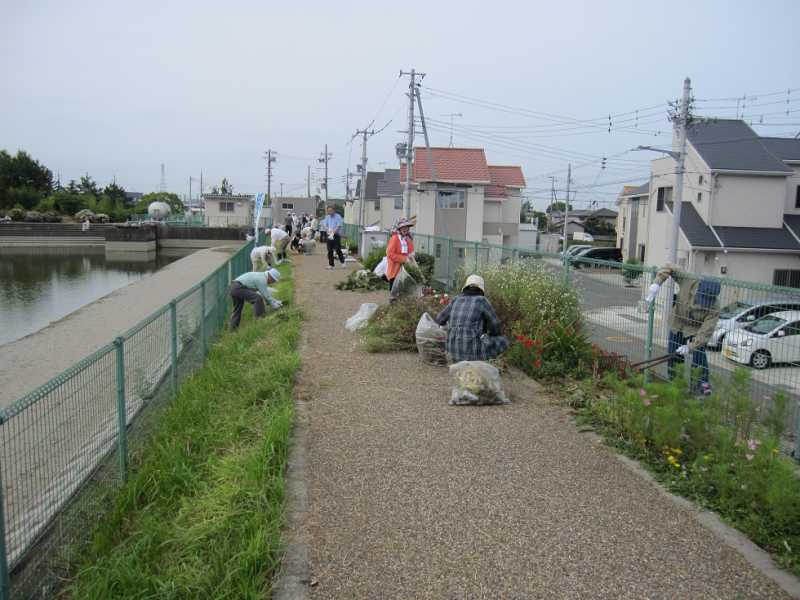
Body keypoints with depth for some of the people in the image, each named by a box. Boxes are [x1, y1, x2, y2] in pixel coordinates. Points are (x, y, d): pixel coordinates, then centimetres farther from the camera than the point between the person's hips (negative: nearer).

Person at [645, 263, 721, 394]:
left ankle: (703, 383, 3)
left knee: (699, 354, -13)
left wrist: (691, 347, -40)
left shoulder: (714, 307, -33)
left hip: (696, 329, -2)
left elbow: (706, 330, -34)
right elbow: (670, 268, -25)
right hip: (677, 325, 3)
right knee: (673, 354, 9)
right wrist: (657, 283, -38)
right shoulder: (688, 282, -31)